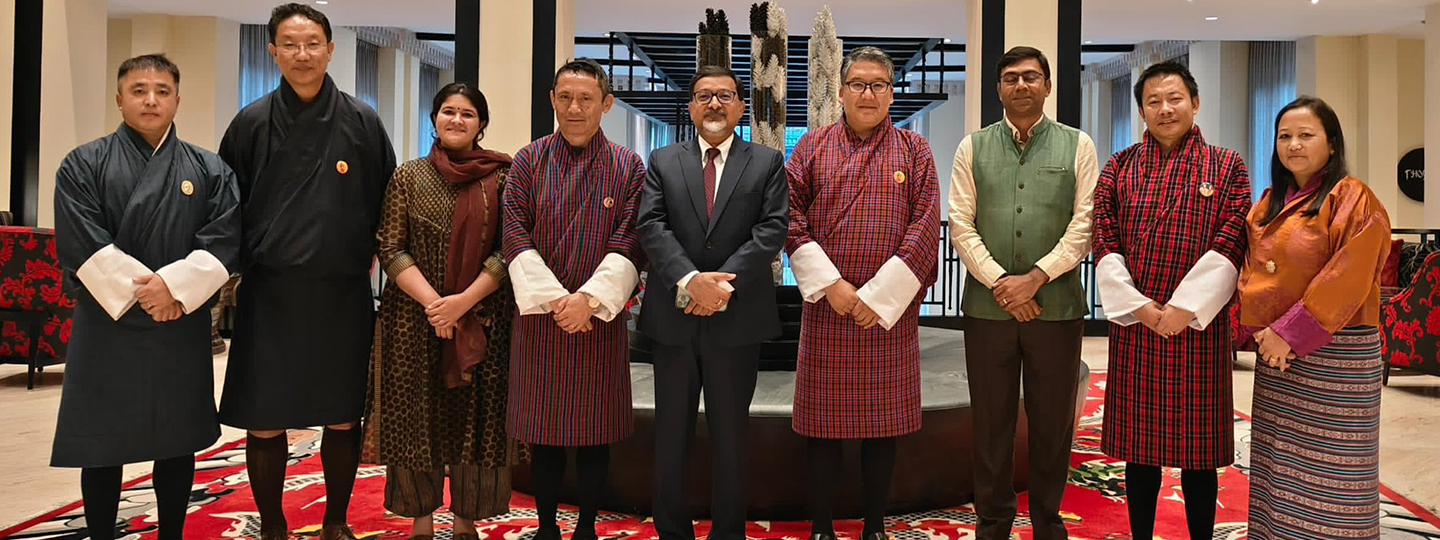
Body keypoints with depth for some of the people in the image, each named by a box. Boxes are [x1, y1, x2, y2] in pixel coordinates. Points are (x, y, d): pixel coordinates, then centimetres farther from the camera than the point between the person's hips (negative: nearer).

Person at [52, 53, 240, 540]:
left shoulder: (209, 170, 6)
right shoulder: (83, 166, 2)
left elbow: (224, 240, -4)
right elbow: (81, 246, -8)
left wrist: (174, 285, -17)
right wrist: (140, 293, -14)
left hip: (182, 329, 1)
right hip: (107, 325, -1)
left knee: (177, 443, 10)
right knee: (102, 448, 6)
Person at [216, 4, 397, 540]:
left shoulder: (363, 122, 2)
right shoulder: (251, 124, 3)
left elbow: (386, 206, 8)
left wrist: (369, 257, 6)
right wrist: (233, 268, 6)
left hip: (343, 296, 0)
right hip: (269, 295, 0)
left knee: (343, 419, 7)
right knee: (264, 423, 4)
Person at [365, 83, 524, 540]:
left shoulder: (501, 178, 3)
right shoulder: (408, 177, 6)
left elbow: (509, 251, -3)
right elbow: (391, 249, 0)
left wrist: (463, 301, -15)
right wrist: (432, 301, -13)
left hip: (482, 320, -1)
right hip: (414, 318, 1)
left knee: (474, 421, 4)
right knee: (416, 421, 5)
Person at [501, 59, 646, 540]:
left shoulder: (629, 167, 2)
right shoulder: (528, 162, 4)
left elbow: (630, 244, -5)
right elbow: (515, 236, -4)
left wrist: (589, 298, -16)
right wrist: (554, 299, -14)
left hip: (601, 316, 0)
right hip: (539, 314, 1)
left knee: (595, 431, 7)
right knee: (543, 431, 7)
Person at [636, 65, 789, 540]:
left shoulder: (768, 163, 6)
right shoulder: (663, 162, 9)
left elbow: (772, 229, -6)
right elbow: (651, 227, -4)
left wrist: (723, 283, -17)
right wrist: (690, 280, -19)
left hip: (737, 319, -1)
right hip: (674, 318, 1)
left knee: (730, 435, 9)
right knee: (671, 435, 9)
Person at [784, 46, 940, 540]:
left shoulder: (914, 151, 6)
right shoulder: (813, 146, 8)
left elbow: (926, 227, -3)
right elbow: (790, 217, 0)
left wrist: (880, 296, -11)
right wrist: (829, 285, -10)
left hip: (892, 308, 0)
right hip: (826, 306, 0)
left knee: (883, 423, 7)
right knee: (824, 423, 4)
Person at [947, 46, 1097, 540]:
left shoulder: (1077, 146, 5)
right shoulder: (973, 147, 7)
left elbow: (1085, 224, -3)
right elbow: (960, 224, 0)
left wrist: (1035, 278, -12)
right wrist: (1000, 283, -10)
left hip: (1057, 305, 0)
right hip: (987, 306, 1)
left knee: (1052, 421, 8)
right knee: (991, 420, 8)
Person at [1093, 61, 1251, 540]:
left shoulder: (1226, 166, 3)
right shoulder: (1119, 167, 7)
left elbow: (1231, 244, -6)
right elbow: (1104, 242, 0)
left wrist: (1185, 308, -13)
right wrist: (1136, 303, -10)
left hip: (1199, 324, -1)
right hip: (1135, 321, 2)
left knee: (1198, 446, 6)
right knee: (1140, 444, 8)